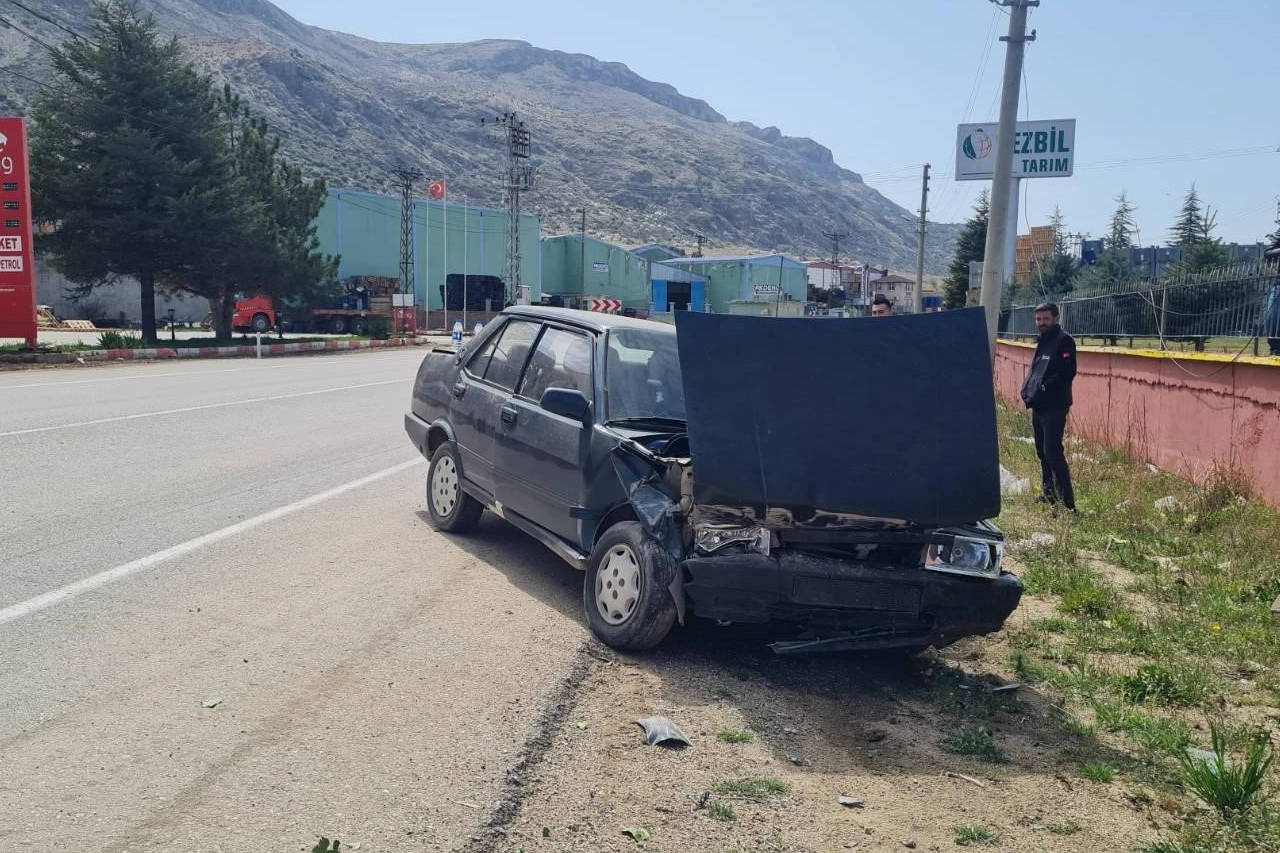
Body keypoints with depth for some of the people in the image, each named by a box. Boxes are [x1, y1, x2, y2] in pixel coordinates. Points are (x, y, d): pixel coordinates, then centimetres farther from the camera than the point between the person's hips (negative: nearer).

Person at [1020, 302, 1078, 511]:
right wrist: (1028, 390, 6)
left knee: (1052, 452, -14)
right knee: (1042, 452, 15)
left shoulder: (1064, 341, -9)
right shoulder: (1043, 341, 17)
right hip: (1038, 407, 9)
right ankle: (1048, 494, 25)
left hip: (1054, 407, -9)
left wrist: (1042, 390, -18)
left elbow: (1066, 373, -19)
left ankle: (1067, 501, -13)